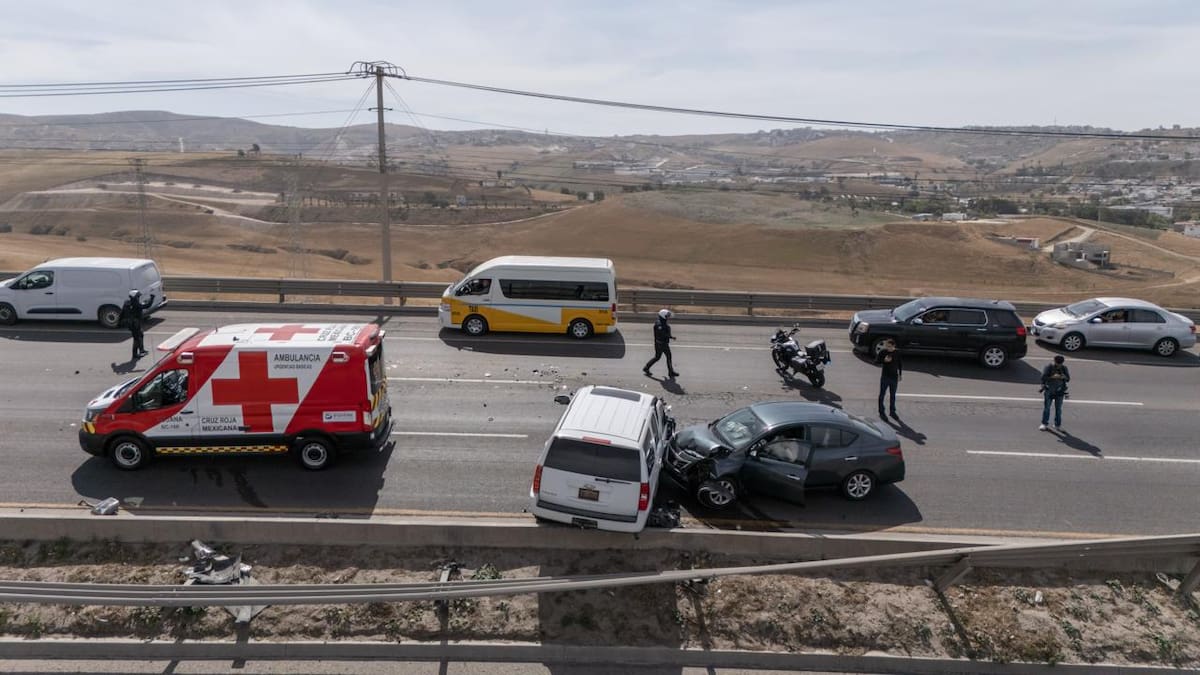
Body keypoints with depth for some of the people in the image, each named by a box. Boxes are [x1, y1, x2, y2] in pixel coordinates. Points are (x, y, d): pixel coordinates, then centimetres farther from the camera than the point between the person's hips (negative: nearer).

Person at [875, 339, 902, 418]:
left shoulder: (897, 353, -1)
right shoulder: (883, 352, -9)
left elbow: (900, 364, 9)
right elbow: (876, 361, -9)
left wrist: (900, 374, 8)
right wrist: (884, 360, -26)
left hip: (894, 377, 2)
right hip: (885, 377, -2)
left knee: (893, 395, 13)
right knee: (882, 395, 3)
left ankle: (892, 412, 26)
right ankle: (881, 412, 13)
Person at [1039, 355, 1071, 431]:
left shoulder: (1064, 368, 3)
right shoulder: (1048, 367, -7)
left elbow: (1068, 379, 2)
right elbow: (1043, 377, -14)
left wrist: (1064, 377, -21)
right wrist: (1052, 377, -28)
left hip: (1059, 391, 2)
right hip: (1049, 391, -2)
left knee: (1058, 409, 4)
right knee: (1046, 407, 2)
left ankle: (1058, 425, 12)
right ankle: (1044, 423, 11)